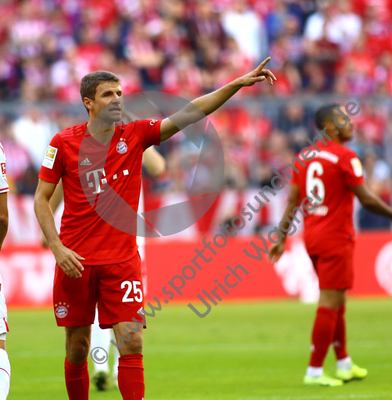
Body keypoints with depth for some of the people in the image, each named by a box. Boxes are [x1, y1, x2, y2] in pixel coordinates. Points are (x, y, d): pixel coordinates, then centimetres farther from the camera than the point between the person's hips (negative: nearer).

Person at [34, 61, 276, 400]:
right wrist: (57, 247, -10)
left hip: (122, 259, 1)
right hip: (76, 260, -1)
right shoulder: (64, 143, -3)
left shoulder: (135, 135, 2)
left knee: (132, 343, -9)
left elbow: (189, 113, -5)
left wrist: (237, 84, -14)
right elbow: (41, 199, 1)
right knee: (78, 347, 6)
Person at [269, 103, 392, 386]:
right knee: (330, 304, -5)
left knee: (337, 302, 18)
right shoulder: (345, 157, -13)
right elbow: (366, 199, -14)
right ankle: (314, 371, -6)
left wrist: (282, 238, 13)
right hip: (336, 237, -8)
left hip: (311, 236, 8)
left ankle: (344, 364, 25)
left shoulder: (304, 157, 9)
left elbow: (293, 201, 9)